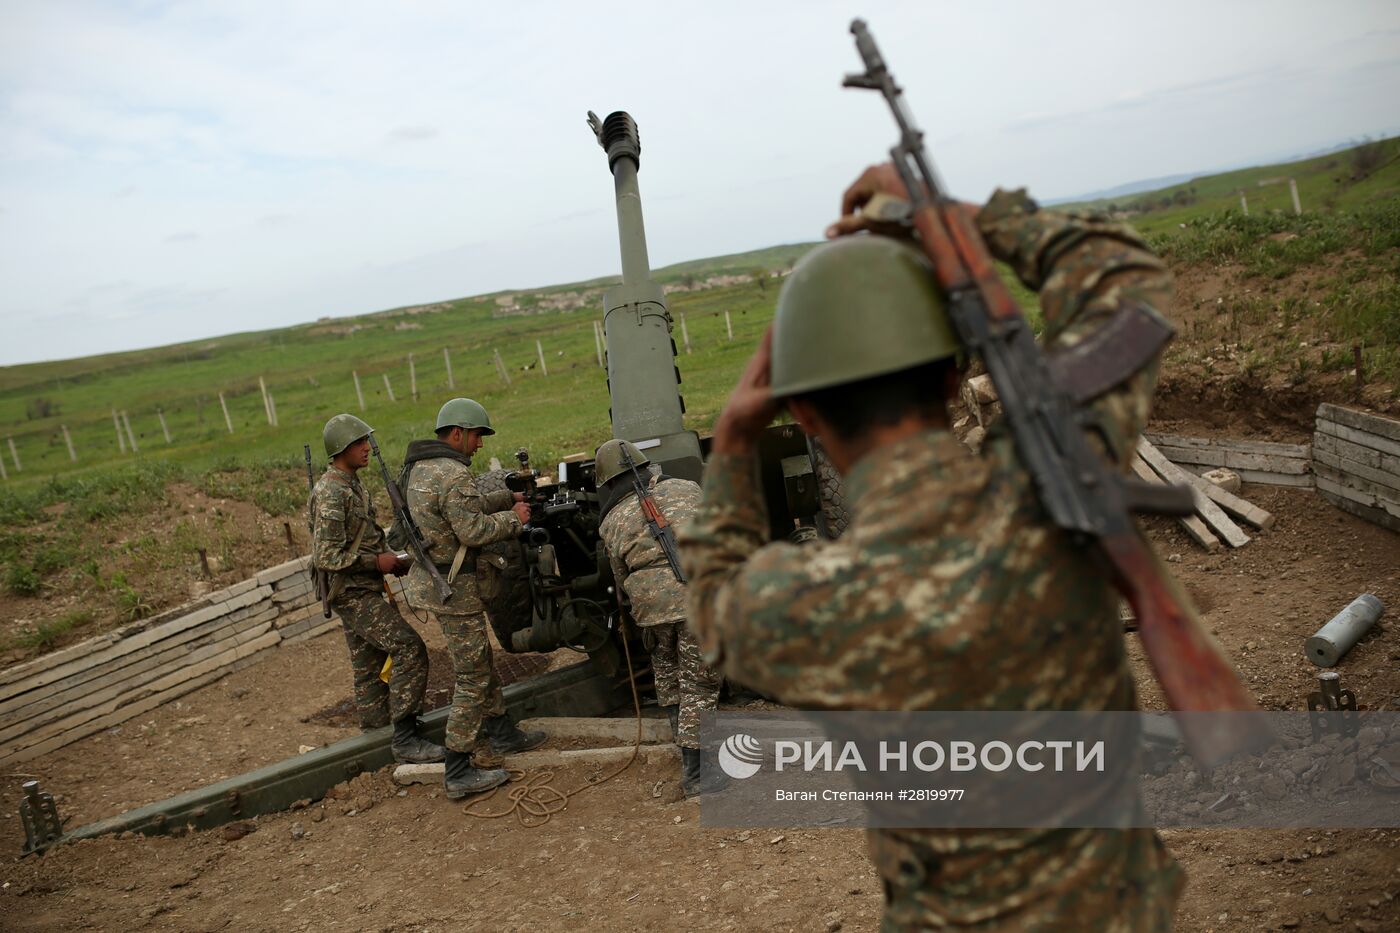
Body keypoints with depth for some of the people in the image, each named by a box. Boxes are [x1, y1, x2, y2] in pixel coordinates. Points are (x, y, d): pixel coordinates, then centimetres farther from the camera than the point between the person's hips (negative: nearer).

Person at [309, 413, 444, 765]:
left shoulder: (352, 485, 13)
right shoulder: (330, 494, -18)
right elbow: (326, 556, -23)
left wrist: (391, 561, 8)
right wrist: (377, 562, -18)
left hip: (364, 591, 10)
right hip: (354, 594, -10)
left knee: (370, 667, 15)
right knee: (409, 649, -18)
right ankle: (405, 738, -16)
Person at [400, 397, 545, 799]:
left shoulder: (418, 467, 11)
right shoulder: (454, 473, -21)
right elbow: (474, 530, -23)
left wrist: (507, 497, 13)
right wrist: (513, 519, -8)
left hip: (430, 577, 10)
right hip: (453, 586, -10)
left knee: (481, 660, 23)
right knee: (471, 677, -3)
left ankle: (501, 733, 37)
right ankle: (459, 772, 2)